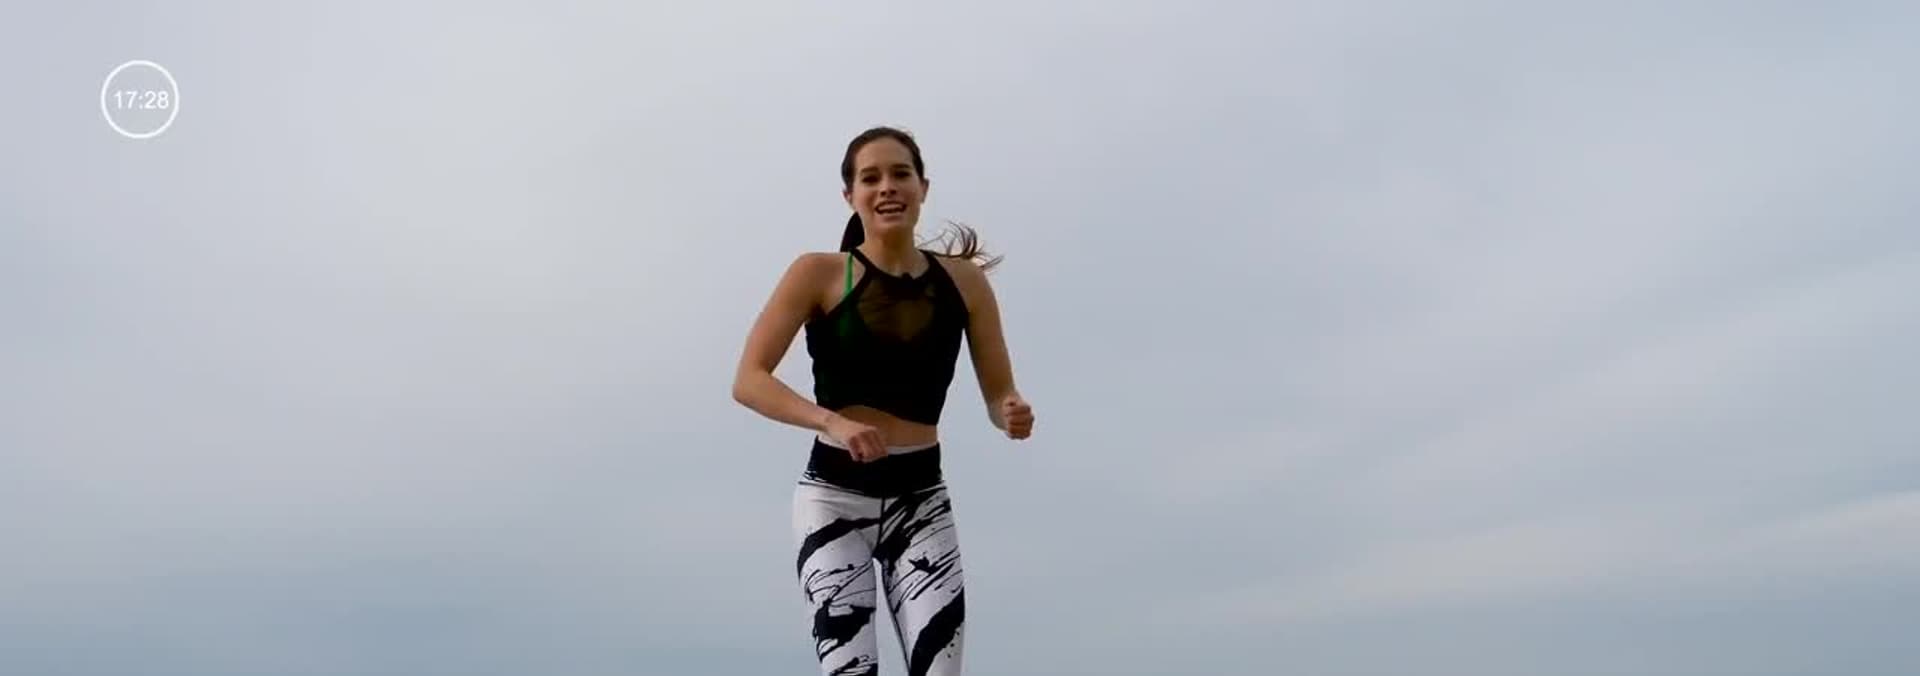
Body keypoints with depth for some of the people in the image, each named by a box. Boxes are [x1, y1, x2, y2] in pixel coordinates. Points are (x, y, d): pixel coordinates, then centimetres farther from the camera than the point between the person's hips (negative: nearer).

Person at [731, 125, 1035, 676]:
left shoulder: (963, 281, 4)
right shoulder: (820, 274, -4)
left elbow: (999, 396, 7)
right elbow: (748, 382, -11)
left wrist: (1014, 414, -18)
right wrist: (833, 422, -27)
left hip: (921, 501, 3)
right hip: (835, 497, -2)